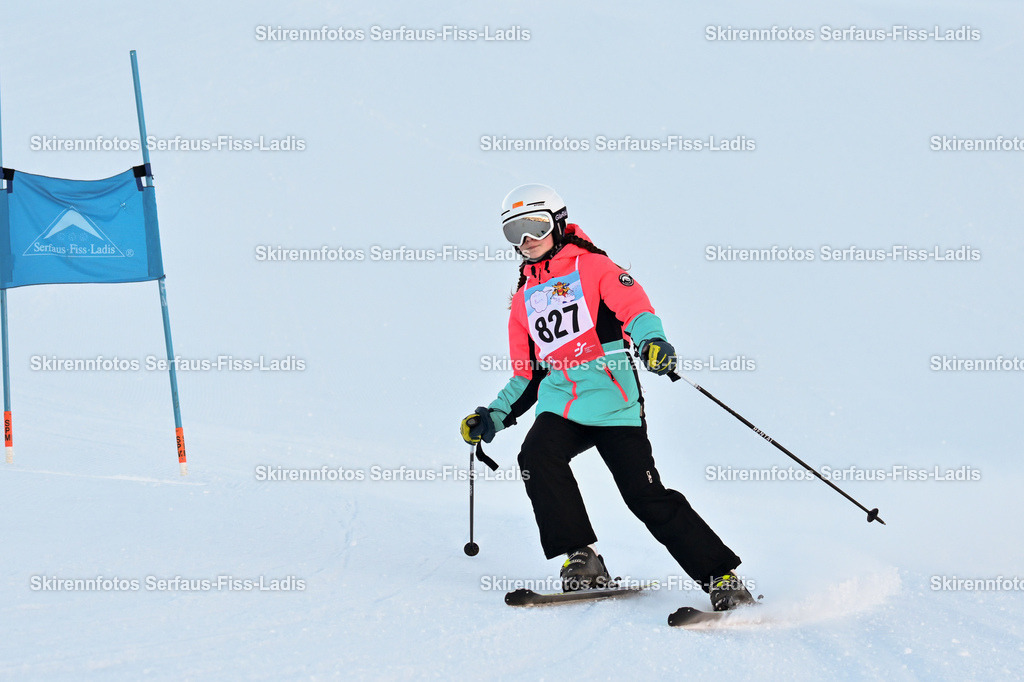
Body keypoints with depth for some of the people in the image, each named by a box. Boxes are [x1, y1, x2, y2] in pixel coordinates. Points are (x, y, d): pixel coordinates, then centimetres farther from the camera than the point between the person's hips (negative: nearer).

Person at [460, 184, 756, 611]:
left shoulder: (592, 266, 7)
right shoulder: (524, 300, 23)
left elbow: (634, 307, -10)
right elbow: (527, 375, 28)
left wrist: (651, 339, -31)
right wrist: (495, 417, 16)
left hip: (611, 397, -5)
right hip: (558, 404, 5)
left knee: (646, 496, -12)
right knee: (536, 457, -27)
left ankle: (722, 579, -3)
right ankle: (582, 560, -18)